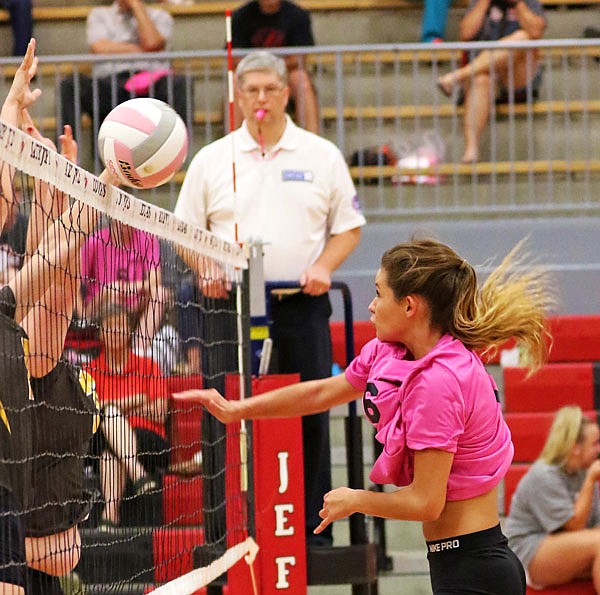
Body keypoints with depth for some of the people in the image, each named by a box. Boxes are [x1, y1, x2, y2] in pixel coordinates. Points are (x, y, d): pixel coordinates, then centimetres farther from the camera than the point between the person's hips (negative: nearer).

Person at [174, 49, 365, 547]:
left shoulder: (321, 156, 8)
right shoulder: (212, 160, 8)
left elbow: (349, 225, 11)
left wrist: (324, 266, -6)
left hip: (302, 305, 0)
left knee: (310, 414, -1)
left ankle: (314, 526, 6)